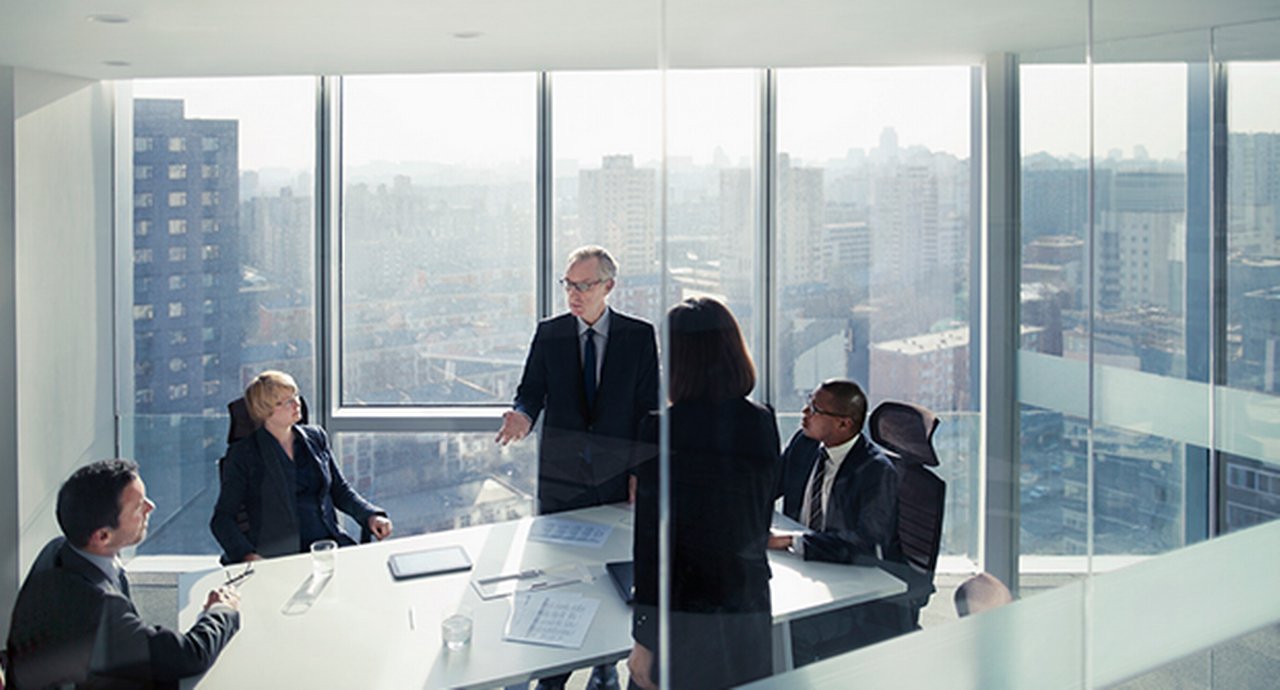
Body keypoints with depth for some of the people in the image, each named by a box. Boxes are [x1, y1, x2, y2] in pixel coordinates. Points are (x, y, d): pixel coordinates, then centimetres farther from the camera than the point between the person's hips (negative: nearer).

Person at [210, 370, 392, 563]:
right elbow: (222, 518, 1)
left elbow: (340, 489, 21)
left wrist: (371, 516, 2)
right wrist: (248, 555, -18)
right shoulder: (244, 454, 1)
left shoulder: (316, 437, 15)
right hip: (279, 554, -4)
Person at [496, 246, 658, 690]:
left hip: (617, 476, -1)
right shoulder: (549, 333, 4)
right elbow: (532, 389, 1)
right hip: (560, 477, 1)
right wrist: (523, 414, -23)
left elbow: (648, 407, 0)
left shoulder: (640, 336, 0)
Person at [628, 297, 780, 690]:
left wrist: (643, 636, -8)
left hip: (684, 608, -4)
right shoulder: (762, 423, -2)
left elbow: (651, 539, -14)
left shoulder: (662, 430, -16)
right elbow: (760, 526, 9)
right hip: (749, 606, 4)